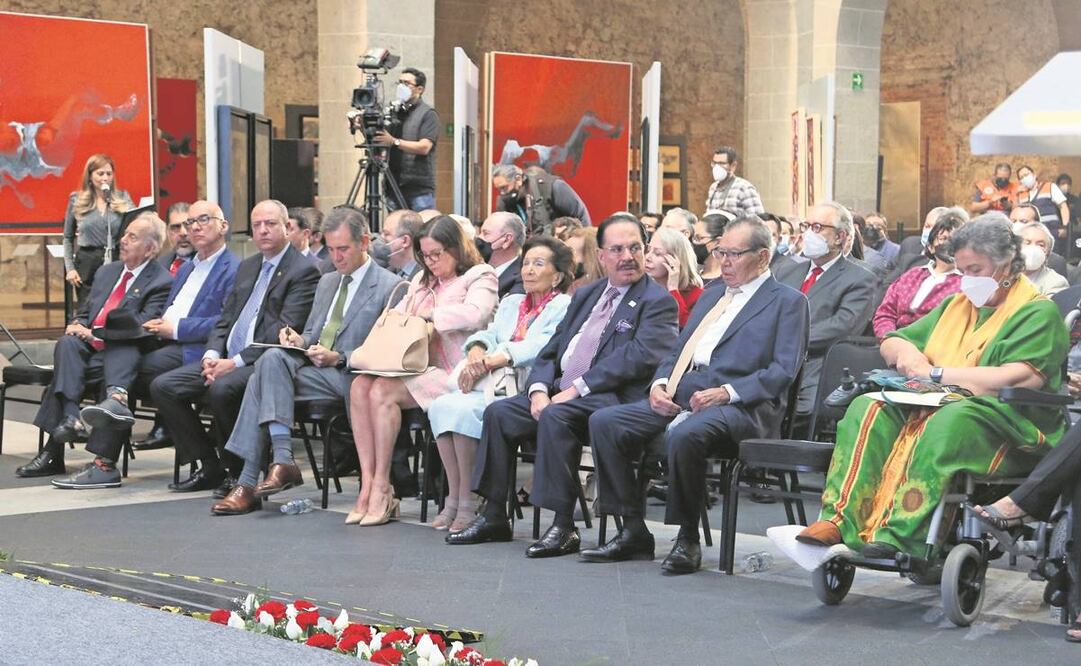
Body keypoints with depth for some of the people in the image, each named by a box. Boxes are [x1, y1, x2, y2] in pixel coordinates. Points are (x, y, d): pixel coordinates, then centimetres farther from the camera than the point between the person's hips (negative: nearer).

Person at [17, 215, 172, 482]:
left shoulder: (161, 282, -3)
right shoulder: (107, 271, 21)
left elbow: (140, 329, -12)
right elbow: (84, 311, 26)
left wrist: (95, 335, -14)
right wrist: (77, 325, 1)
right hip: (88, 345, 6)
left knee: (65, 367, -27)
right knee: (67, 344, -27)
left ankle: (53, 453, -25)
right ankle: (70, 418, -34)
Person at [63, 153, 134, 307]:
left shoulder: (122, 198, 6)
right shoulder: (76, 200, 7)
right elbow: (68, 238, 14)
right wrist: (69, 268, 4)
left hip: (116, 261, 0)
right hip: (86, 263, 0)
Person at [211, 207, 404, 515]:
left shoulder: (390, 287, 0)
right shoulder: (327, 281, 24)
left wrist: (338, 359, -17)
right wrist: (299, 340, 4)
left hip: (347, 377, -7)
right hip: (310, 365, 7)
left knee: (273, 360, -27)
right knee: (272, 360, -25)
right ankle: (281, 460, -28)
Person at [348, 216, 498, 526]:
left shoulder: (480, 277, 2)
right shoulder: (422, 280, 26)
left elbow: (474, 314, -19)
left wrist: (428, 315, -11)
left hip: (451, 373, -7)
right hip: (418, 368, 7)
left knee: (383, 391, -28)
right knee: (360, 386, -21)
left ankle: (382, 488, -22)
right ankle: (368, 485, -23)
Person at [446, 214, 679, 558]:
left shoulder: (657, 301, -3)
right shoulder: (586, 295, 21)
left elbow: (638, 357, -16)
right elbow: (552, 350, 18)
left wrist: (575, 389, -19)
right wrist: (539, 389, -4)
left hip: (610, 397, -8)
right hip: (559, 391, 8)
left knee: (556, 416, -33)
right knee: (498, 411, -7)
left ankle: (564, 526, -26)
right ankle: (494, 517, 1)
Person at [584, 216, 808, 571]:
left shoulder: (787, 301, 4)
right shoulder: (711, 296, 27)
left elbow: (783, 370, -8)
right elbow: (678, 352, 26)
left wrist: (726, 393, -20)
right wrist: (659, 383, 3)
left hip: (739, 406, -7)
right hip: (681, 396, 8)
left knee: (683, 435, -38)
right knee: (603, 421, -11)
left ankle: (688, 538, -19)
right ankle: (633, 531, -5)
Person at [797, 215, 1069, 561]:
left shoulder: (1038, 312, 1)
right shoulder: (956, 305, 25)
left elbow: (1023, 379, -17)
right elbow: (890, 343, 29)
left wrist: (936, 373, -11)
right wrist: (907, 353, 2)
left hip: (1005, 426, -7)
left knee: (949, 423, -39)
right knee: (868, 408, -20)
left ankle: (899, 535, -48)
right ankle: (839, 521, -33)